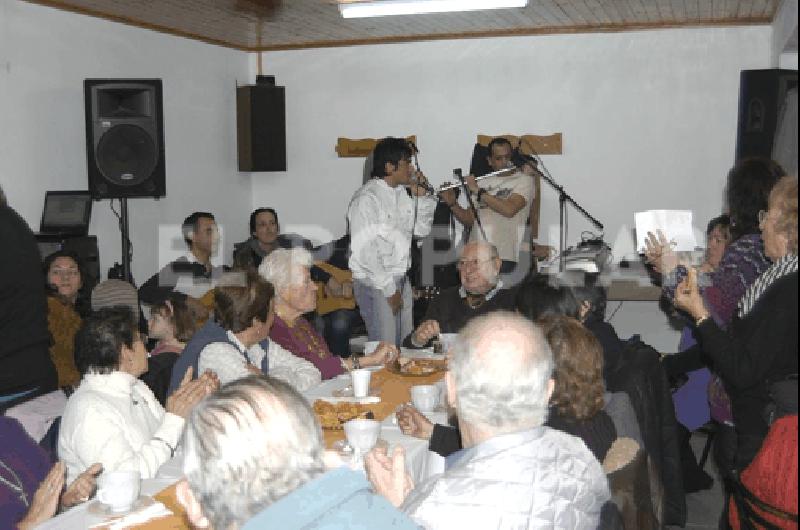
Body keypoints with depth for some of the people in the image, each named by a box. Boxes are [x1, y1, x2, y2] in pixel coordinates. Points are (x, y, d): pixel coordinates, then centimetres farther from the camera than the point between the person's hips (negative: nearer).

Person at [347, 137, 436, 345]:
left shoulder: (401, 193, 9)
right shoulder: (367, 198, -16)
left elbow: (422, 230, 19)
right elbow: (364, 251, -19)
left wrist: (422, 197, 4)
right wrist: (389, 289, -15)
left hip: (401, 280, 8)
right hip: (375, 283, -8)